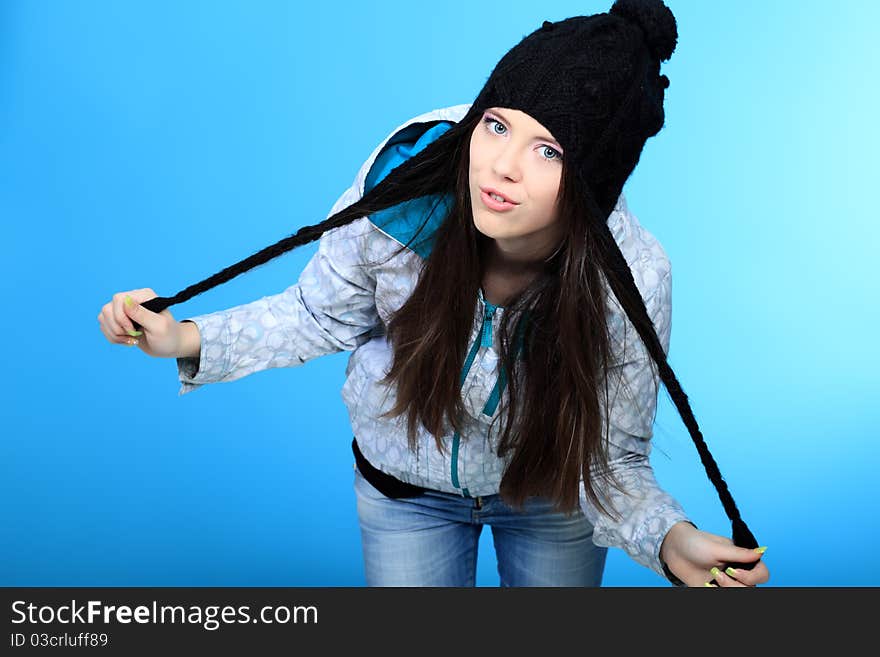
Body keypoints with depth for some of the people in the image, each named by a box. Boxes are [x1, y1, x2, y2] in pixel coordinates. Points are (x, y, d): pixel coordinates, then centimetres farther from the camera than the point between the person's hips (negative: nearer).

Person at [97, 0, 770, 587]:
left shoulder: (632, 283, -32)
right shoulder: (404, 184, -30)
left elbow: (611, 460, -20)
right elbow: (326, 315, -11)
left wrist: (671, 540, -39)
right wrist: (191, 340, -21)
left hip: (552, 497, 0)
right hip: (405, 487, 1)